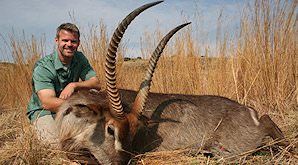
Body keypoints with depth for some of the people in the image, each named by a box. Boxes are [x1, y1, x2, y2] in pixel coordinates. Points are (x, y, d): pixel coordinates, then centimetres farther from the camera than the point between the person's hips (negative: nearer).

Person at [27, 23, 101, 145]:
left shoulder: (79, 58, -4)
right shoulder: (42, 67, -23)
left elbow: (96, 84, -11)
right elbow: (47, 103, -35)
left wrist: (74, 85, -30)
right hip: (43, 111, -4)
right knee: (56, 139, -30)